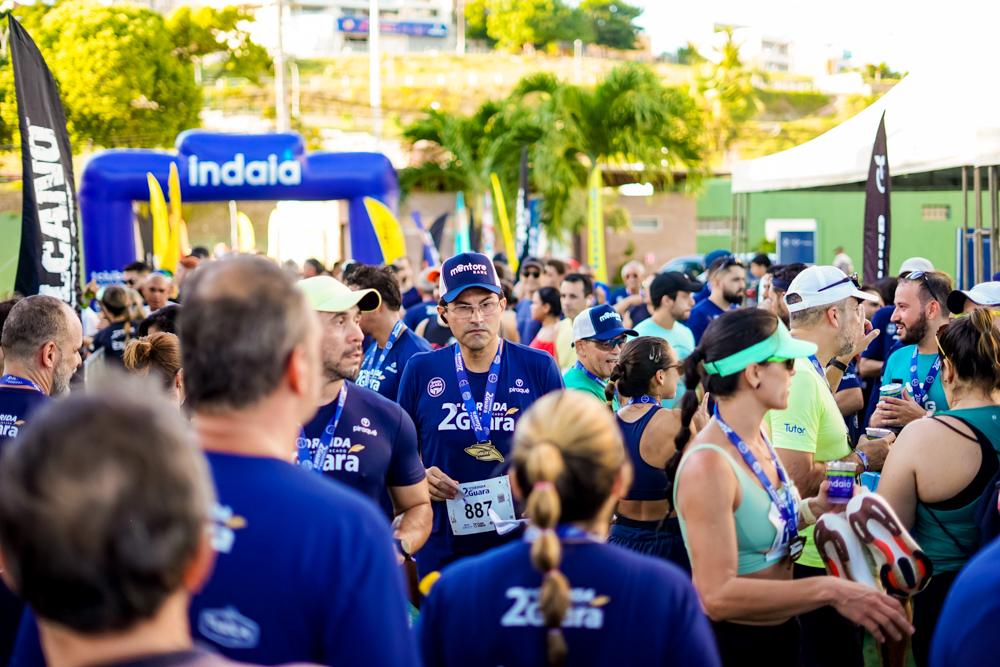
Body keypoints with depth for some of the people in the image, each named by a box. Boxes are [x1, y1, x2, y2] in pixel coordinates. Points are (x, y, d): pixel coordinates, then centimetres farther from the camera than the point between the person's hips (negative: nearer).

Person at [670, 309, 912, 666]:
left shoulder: (758, 440, 2)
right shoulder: (709, 465, -26)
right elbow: (717, 595, -31)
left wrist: (814, 508, -2)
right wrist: (830, 590, -32)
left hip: (780, 634, 8)